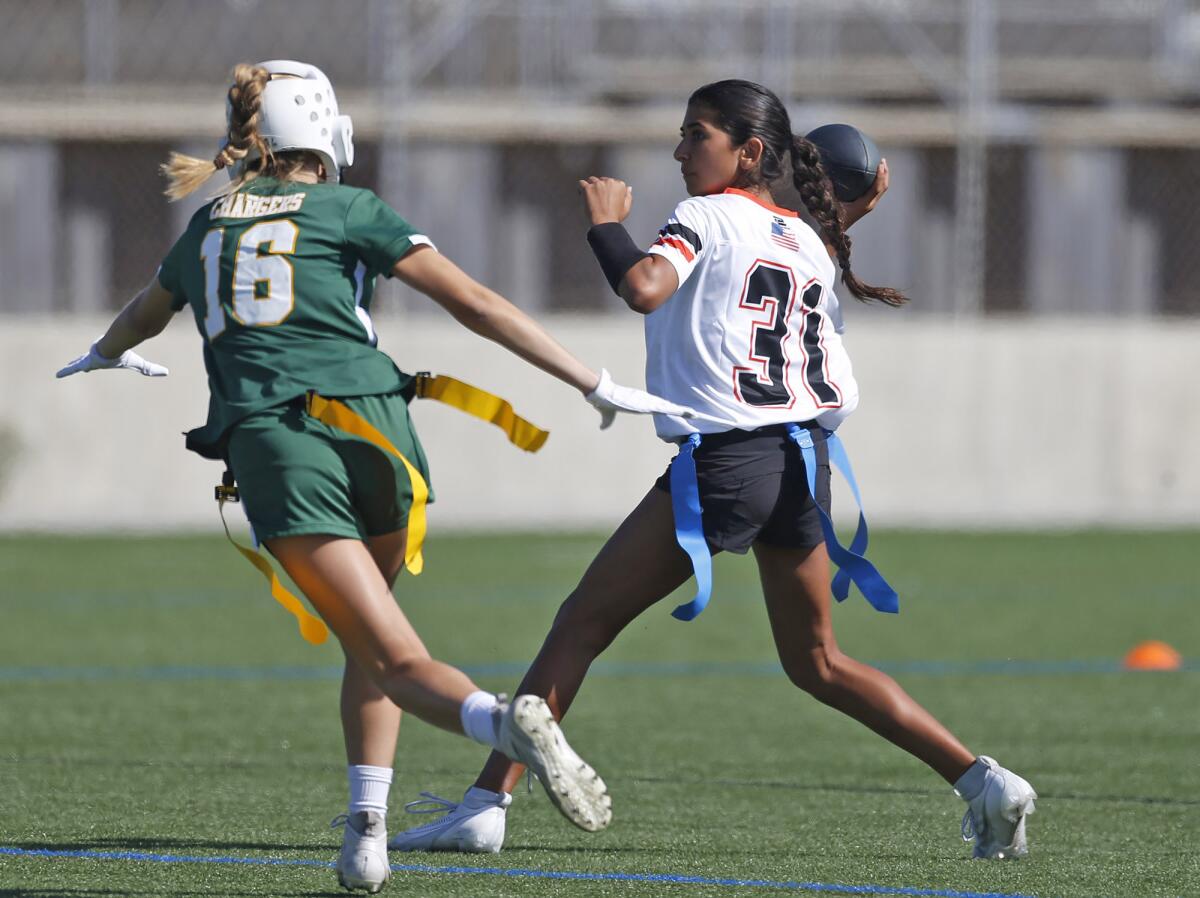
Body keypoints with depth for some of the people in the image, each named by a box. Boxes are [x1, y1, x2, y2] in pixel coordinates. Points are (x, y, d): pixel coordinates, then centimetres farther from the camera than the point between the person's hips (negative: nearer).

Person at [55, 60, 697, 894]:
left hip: (271, 446, 0)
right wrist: (593, 384, 6)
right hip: (372, 429, 0)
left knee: (398, 660, -9)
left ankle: (507, 722, -40)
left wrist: (105, 355, 68)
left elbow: (144, 312, 43)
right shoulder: (349, 213, 10)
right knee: (370, 644, 22)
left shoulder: (206, 230, 21)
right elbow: (476, 304, 3)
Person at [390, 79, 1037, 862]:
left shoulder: (705, 218, -2)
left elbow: (644, 287, -22)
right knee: (817, 663, 19)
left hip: (723, 459, -7)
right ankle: (982, 781, 8)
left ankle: (487, 805, -6)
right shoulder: (808, 242, 18)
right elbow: (837, 394, 17)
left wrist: (606, 224, -4)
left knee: (582, 624, -1)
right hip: (804, 461, 7)